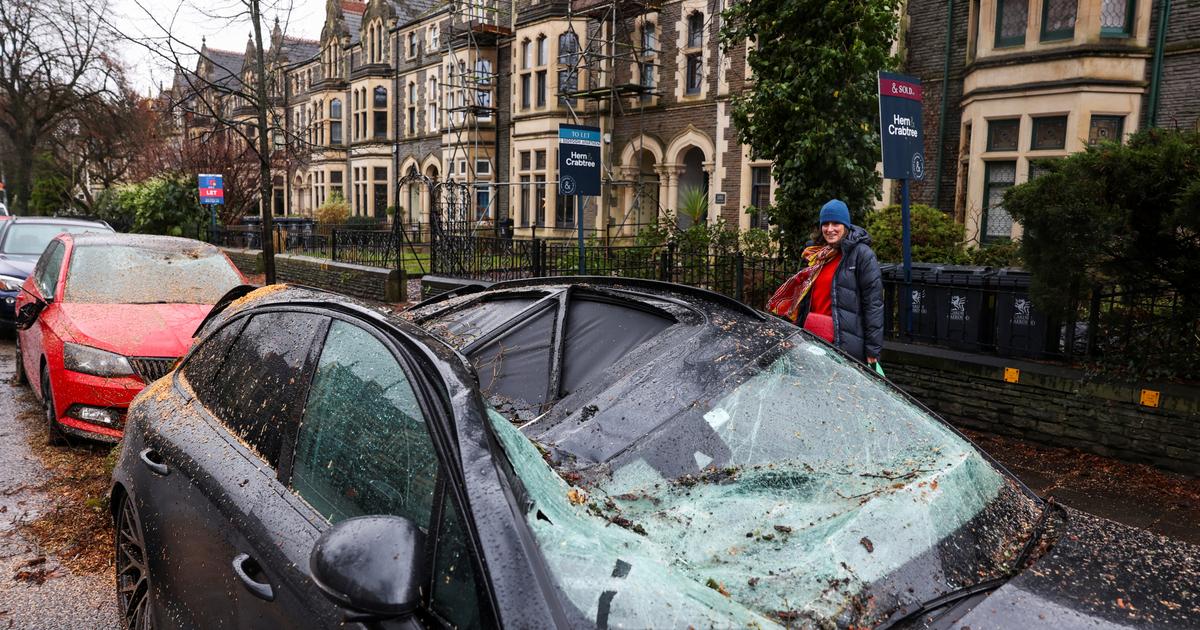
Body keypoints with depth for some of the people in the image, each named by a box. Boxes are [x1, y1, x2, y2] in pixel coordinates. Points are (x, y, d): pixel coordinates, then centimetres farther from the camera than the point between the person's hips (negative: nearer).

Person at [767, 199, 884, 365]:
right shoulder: (817, 255, 15)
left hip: (845, 345, -6)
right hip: (812, 340, 6)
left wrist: (873, 349, -14)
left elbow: (873, 303, -11)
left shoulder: (862, 254, -7)